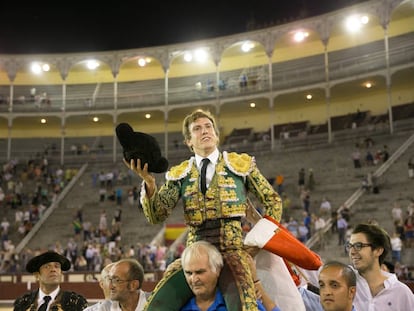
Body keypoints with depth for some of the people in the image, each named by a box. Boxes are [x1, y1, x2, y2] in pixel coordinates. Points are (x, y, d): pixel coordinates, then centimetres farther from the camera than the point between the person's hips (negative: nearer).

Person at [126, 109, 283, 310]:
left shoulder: (241, 164, 9)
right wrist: (149, 182, -15)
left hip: (233, 250, -2)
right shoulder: (179, 175, 11)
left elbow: (272, 201, 16)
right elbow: (157, 216, 1)